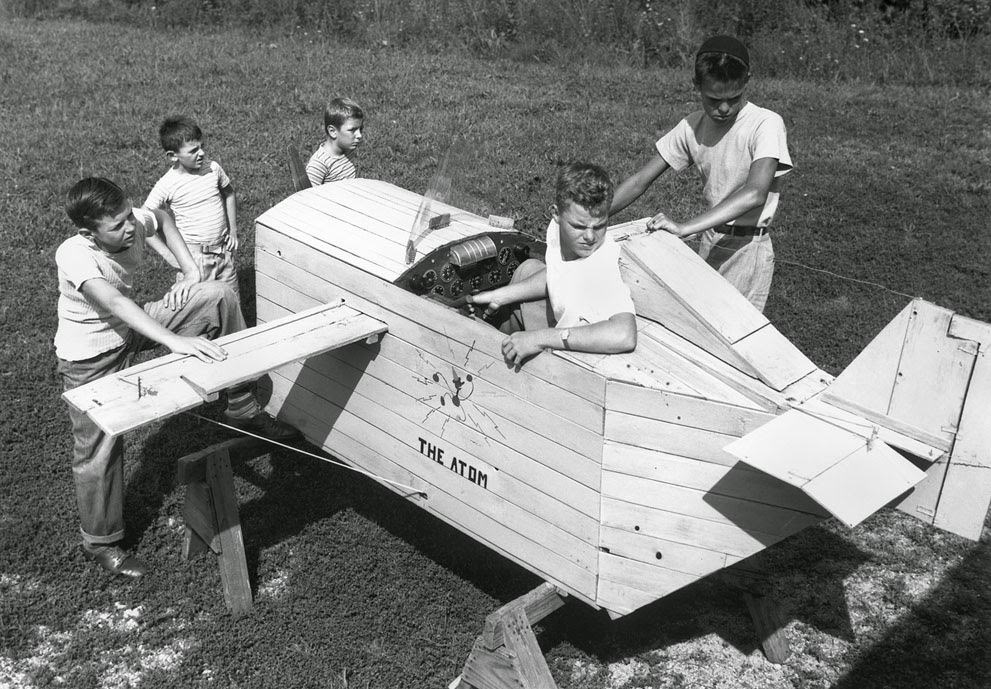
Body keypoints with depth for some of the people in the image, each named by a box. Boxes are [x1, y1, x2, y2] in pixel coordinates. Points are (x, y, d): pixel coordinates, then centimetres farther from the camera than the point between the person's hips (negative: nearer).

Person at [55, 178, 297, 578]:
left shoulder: (135, 223, -17)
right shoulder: (74, 256, -34)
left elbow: (162, 218, 8)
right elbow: (115, 303, -50)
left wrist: (190, 269, -4)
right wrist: (176, 341, -60)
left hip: (131, 328, 5)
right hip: (91, 359, -5)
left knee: (219, 295, -11)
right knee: (98, 452, 3)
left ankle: (242, 410, -1)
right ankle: (100, 542, 29)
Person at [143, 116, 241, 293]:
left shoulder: (212, 168, -3)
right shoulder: (167, 185, -14)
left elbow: (229, 194, 16)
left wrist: (233, 231, 9)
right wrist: (166, 253, -16)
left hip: (224, 250, 4)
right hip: (194, 256, -4)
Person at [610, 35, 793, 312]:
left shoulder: (767, 124, -18)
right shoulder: (692, 126, -1)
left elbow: (755, 193, -33)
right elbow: (641, 180, 1)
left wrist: (685, 228, -39)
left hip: (748, 250, -5)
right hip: (708, 244, 5)